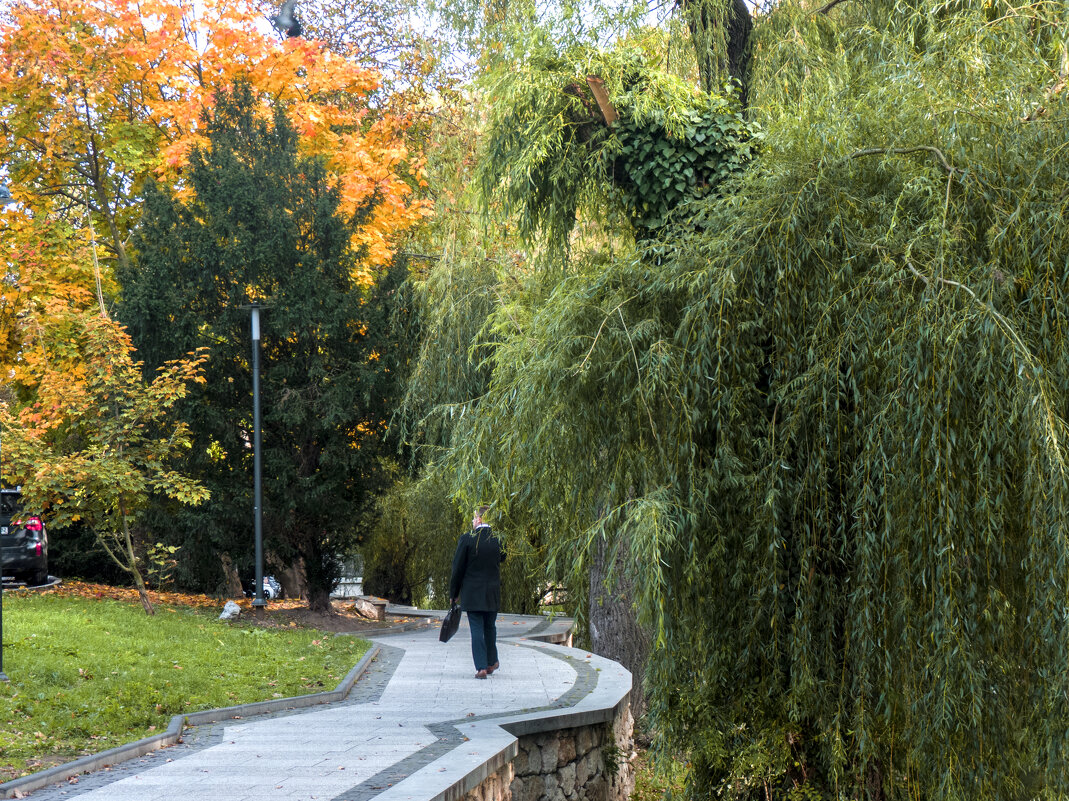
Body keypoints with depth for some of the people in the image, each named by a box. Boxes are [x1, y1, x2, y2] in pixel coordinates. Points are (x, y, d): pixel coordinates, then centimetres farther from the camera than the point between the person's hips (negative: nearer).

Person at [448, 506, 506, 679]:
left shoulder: (467, 539, -10)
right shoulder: (498, 539, -2)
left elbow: (458, 568, -7)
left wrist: (454, 593, 2)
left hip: (472, 593, -3)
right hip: (493, 593, 3)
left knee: (476, 630, 0)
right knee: (490, 627, 18)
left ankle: (481, 667, -6)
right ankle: (491, 662, 29)